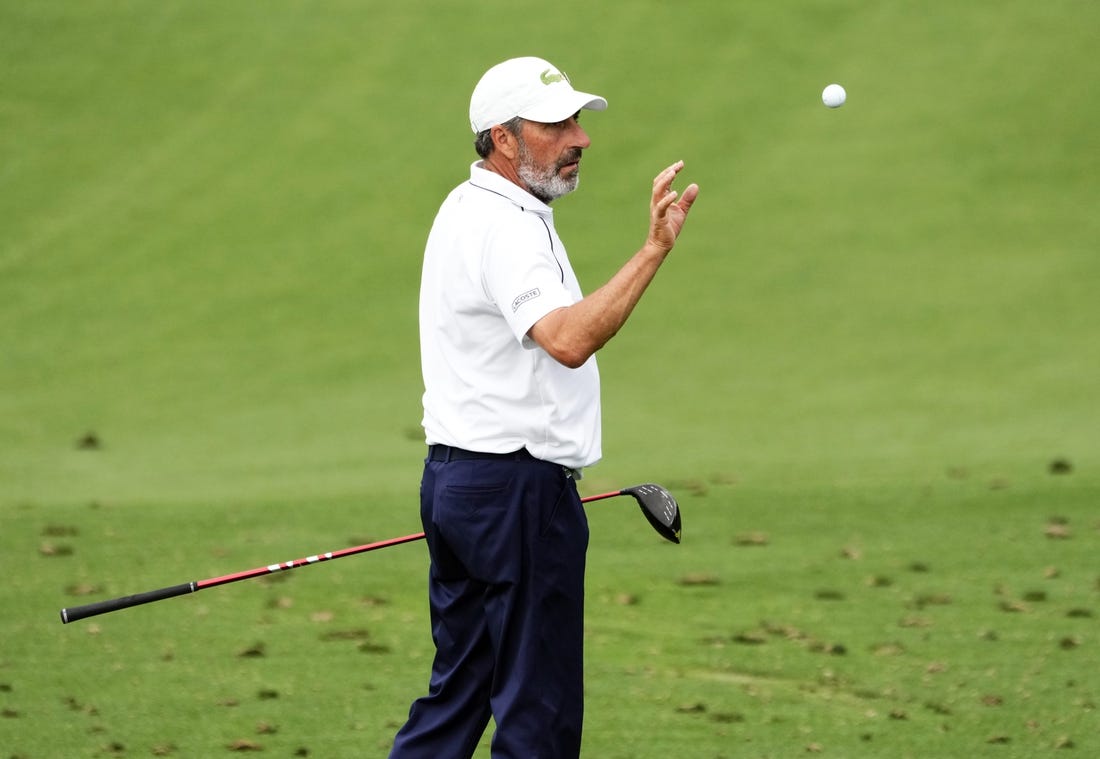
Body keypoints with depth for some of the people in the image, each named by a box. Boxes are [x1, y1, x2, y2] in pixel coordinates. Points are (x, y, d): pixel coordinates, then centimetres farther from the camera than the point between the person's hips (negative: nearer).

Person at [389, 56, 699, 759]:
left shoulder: (466, 211, 16)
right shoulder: (506, 227, -18)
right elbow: (568, 339, -33)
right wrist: (654, 250, -37)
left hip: (456, 481, 10)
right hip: (519, 490, -10)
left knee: (457, 694, 13)